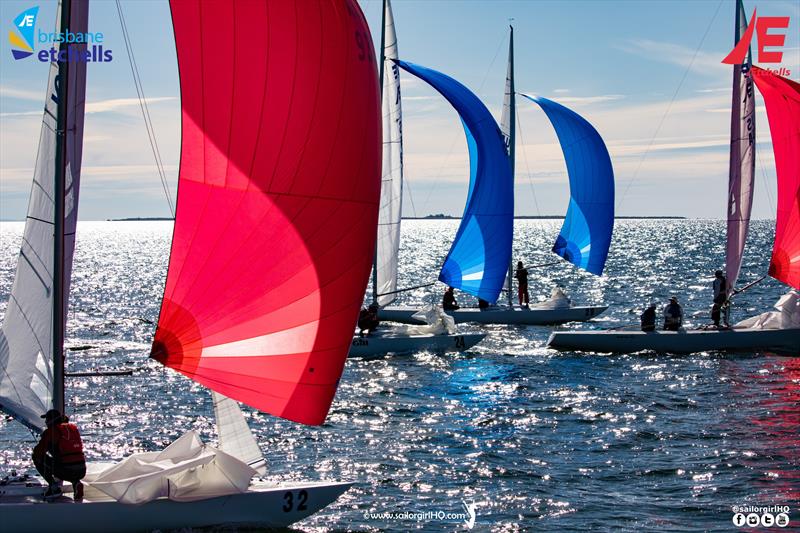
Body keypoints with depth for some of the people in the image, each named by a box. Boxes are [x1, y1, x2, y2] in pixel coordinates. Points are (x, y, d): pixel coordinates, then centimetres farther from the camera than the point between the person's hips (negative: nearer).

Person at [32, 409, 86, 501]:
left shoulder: (51, 431, -1)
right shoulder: (74, 428, 17)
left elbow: (38, 452, 1)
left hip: (66, 472, -5)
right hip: (82, 471, 6)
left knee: (37, 457, 13)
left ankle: (53, 487, 4)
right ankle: (76, 483, 10)